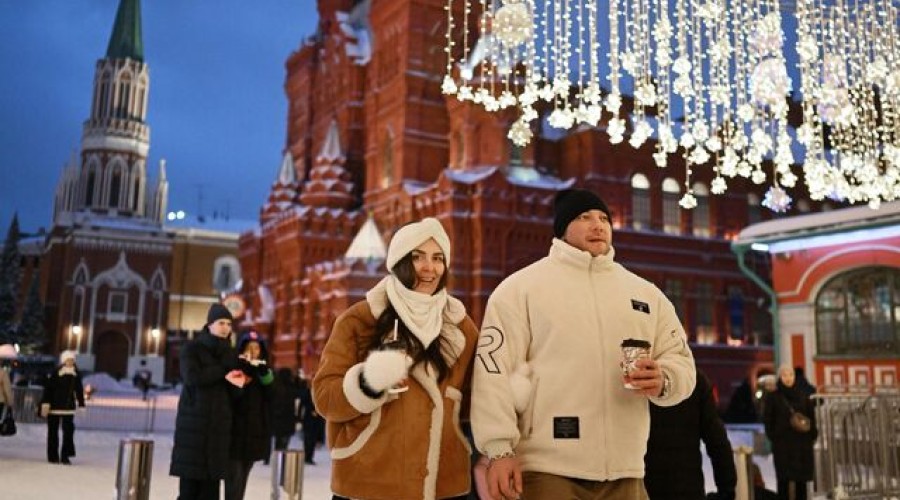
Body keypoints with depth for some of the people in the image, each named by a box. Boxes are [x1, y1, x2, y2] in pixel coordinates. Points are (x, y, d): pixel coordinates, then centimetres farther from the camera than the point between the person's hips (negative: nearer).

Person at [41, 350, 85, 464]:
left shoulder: (76, 374, 3)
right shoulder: (55, 373, -9)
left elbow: (79, 390, 9)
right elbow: (48, 388, -11)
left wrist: (81, 404, 8)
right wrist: (45, 403, -17)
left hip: (69, 407, 3)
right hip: (54, 406, -3)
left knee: (69, 431, -1)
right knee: (53, 431, 5)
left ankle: (65, 456, 5)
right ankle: (53, 456, 13)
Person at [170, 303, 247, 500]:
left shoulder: (230, 353, 13)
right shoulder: (192, 348, 2)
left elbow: (232, 393, 8)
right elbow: (192, 376, -17)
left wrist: (235, 382, -15)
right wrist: (224, 373, -8)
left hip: (219, 422, 4)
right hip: (194, 419, -4)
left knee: (212, 479, 0)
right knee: (190, 479, -6)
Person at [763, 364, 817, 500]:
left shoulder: (803, 396, 9)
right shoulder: (773, 397, 1)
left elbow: (811, 418, 10)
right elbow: (767, 419, 0)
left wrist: (812, 436, 0)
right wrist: (773, 437, -8)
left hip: (802, 444, 3)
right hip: (782, 444, -3)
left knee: (801, 479, 7)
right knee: (783, 479, -3)